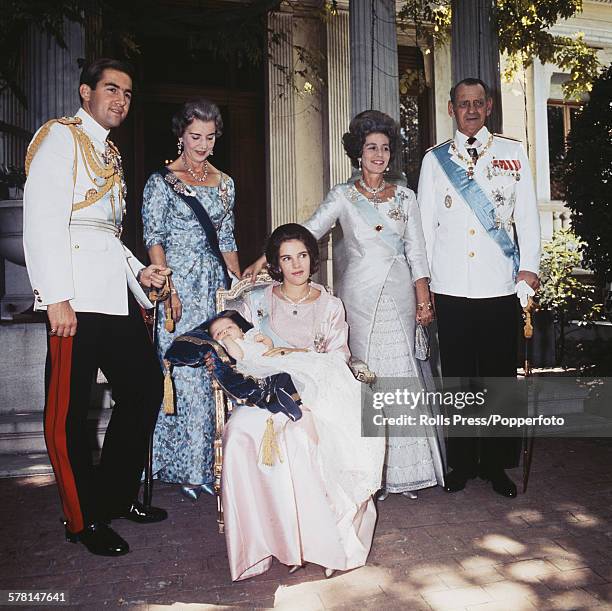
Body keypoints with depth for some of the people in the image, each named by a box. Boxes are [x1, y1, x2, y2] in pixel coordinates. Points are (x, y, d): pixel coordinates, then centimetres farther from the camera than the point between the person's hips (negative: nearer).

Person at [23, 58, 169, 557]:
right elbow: (42, 221, -11)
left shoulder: (110, 153, 25)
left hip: (117, 291, 9)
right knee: (70, 408, 0)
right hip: (76, 293, -9)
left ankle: (118, 495, 26)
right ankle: (84, 519, 14)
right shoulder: (61, 137, 0)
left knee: (144, 387, 9)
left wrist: (138, 272, 9)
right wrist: (56, 296, -18)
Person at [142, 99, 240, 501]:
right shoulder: (162, 182, 1)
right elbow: (154, 240, -4)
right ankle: (188, 468, 6)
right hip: (180, 285, -5)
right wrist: (167, 289, -15)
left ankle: (211, 463, 17)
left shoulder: (224, 183, 15)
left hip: (217, 286, 5)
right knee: (186, 374, -5)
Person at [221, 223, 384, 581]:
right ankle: (261, 542, -22)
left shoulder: (331, 306, 16)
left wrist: (296, 354, -12)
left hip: (319, 394, 0)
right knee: (242, 434, -33)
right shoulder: (258, 301, 16)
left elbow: (339, 358, 5)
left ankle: (332, 540, -18)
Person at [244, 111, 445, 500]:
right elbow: (307, 231, -5)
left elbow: (417, 251, 9)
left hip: (400, 294, 2)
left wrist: (423, 300, 1)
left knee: (400, 372, 1)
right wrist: (265, 258, -18)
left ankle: (406, 468, 13)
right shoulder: (343, 197, 5)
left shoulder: (405, 197, 12)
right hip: (361, 296, -2)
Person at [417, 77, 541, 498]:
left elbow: (528, 215, 9)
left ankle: (497, 465, 21)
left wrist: (529, 266, -3)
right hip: (451, 289, 0)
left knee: (500, 376, 5)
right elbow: (425, 223, 9)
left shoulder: (512, 154, 11)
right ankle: (462, 464, 21)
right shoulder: (434, 160, 11)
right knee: (457, 378, 6)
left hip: (500, 288, 0)